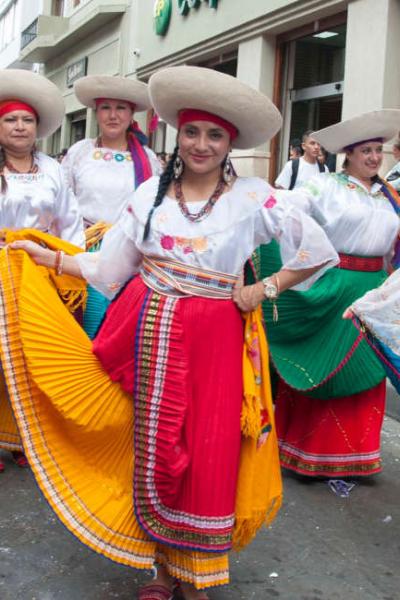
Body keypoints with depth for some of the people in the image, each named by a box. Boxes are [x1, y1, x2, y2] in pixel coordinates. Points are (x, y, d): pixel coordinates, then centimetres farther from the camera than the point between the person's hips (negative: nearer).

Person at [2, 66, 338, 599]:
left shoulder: (252, 198, -2)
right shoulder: (152, 192, 5)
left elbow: (319, 252, 2)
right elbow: (110, 268, 6)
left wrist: (265, 289, -2)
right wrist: (50, 258, 5)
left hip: (214, 338, -2)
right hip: (152, 331, 2)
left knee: (208, 455, 1)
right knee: (154, 447, 7)